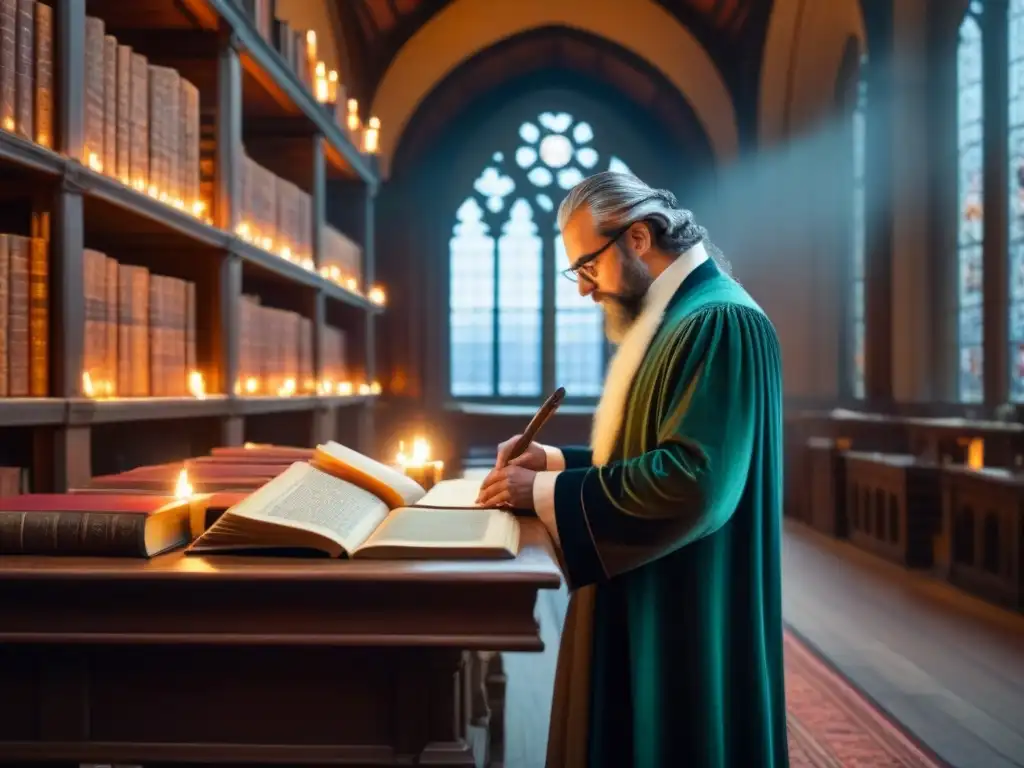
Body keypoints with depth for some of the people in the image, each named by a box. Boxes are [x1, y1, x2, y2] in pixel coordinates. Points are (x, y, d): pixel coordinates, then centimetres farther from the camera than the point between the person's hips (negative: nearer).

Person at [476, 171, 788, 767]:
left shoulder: (723, 322, -19)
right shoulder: (676, 318, 14)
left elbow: (694, 480, -28)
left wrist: (545, 492, -21)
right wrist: (557, 461, 7)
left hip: (690, 620, -10)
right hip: (647, 606, 10)